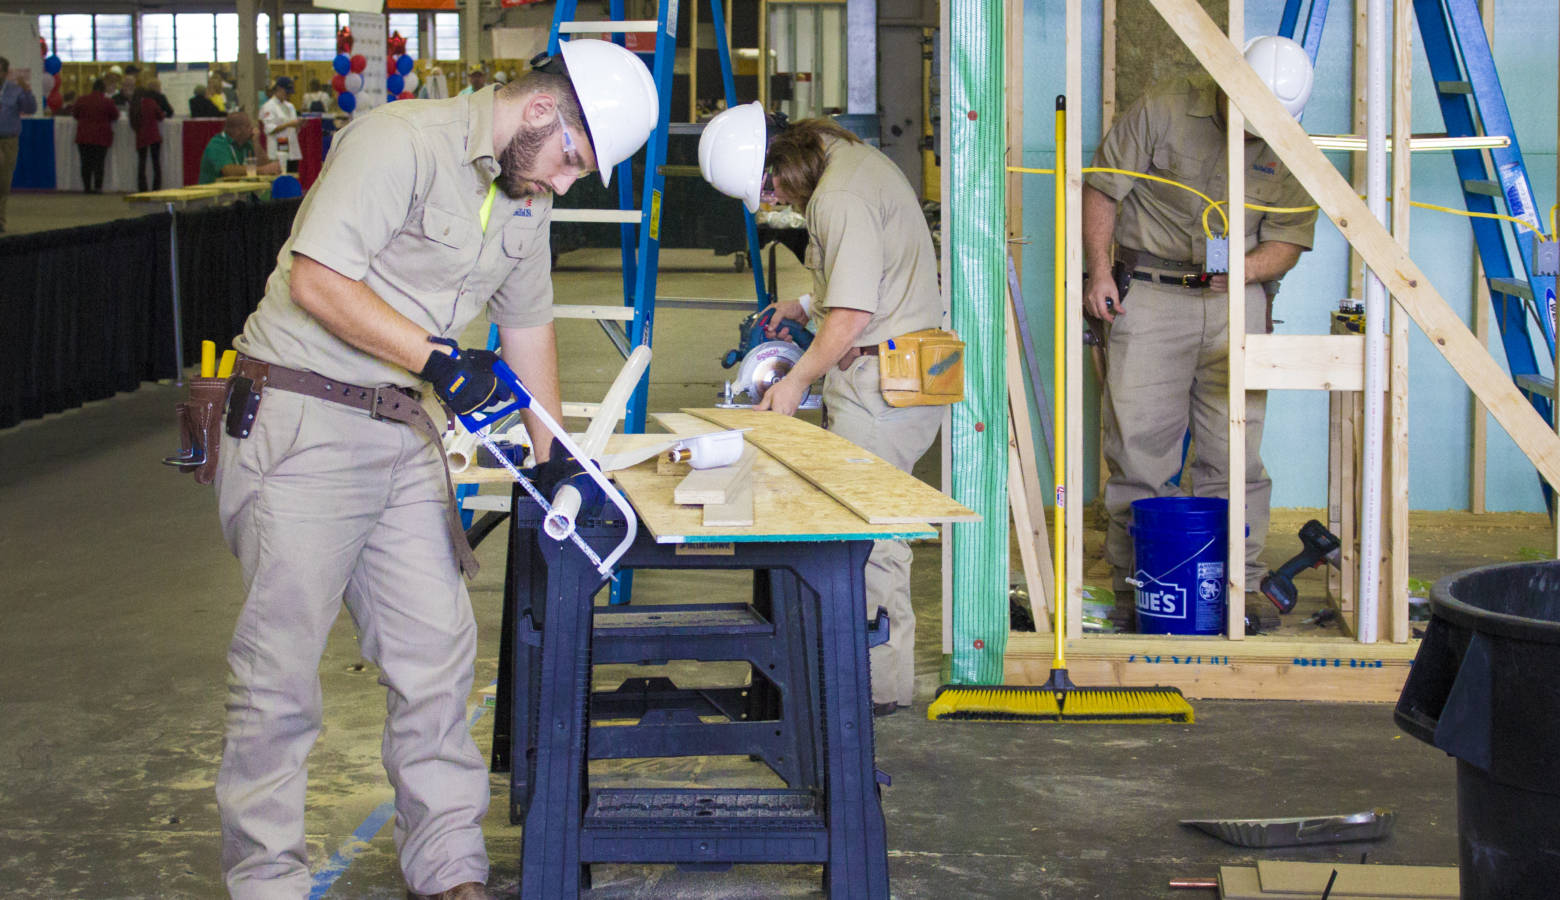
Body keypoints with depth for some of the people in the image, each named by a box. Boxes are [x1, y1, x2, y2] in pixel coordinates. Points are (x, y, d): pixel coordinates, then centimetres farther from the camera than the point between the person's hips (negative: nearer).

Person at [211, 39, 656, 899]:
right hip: (302, 423, -8)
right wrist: (437, 360, -22)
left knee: (437, 650, 6)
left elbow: (528, 321, 24)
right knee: (280, 663, -3)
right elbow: (316, 280, -21)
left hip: (405, 434, 8)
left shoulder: (527, 195, 12)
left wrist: (553, 458, 22)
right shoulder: (400, 141, -15)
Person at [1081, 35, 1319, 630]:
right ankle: (1135, 584, 6)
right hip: (1149, 293, -2)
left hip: (1237, 299, 2)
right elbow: (1102, 188, -1)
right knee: (1139, 442, -3)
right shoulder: (1164, 108, -6)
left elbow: (1288, 239, 5)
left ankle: (1239, 581, 8)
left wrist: (1246, 268, -14)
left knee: (1235, 448, -1)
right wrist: (1099, 270, -8)